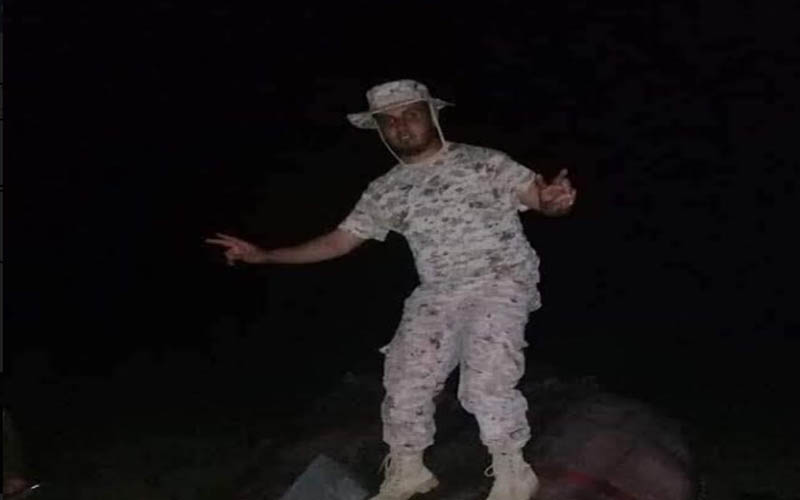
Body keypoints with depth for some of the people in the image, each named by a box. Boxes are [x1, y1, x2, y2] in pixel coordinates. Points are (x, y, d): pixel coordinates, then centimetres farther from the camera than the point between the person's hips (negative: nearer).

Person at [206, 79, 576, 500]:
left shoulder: (482, 162, -3)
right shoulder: (386, 191, 10)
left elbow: (539, 196, -7)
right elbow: (339, 241, 13)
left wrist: (553, 201, -35)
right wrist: (265, 255, 5)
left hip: (501, 283, -5)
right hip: (437, 293, 5)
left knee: (486, 381, -22)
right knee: (405, 378, -3)